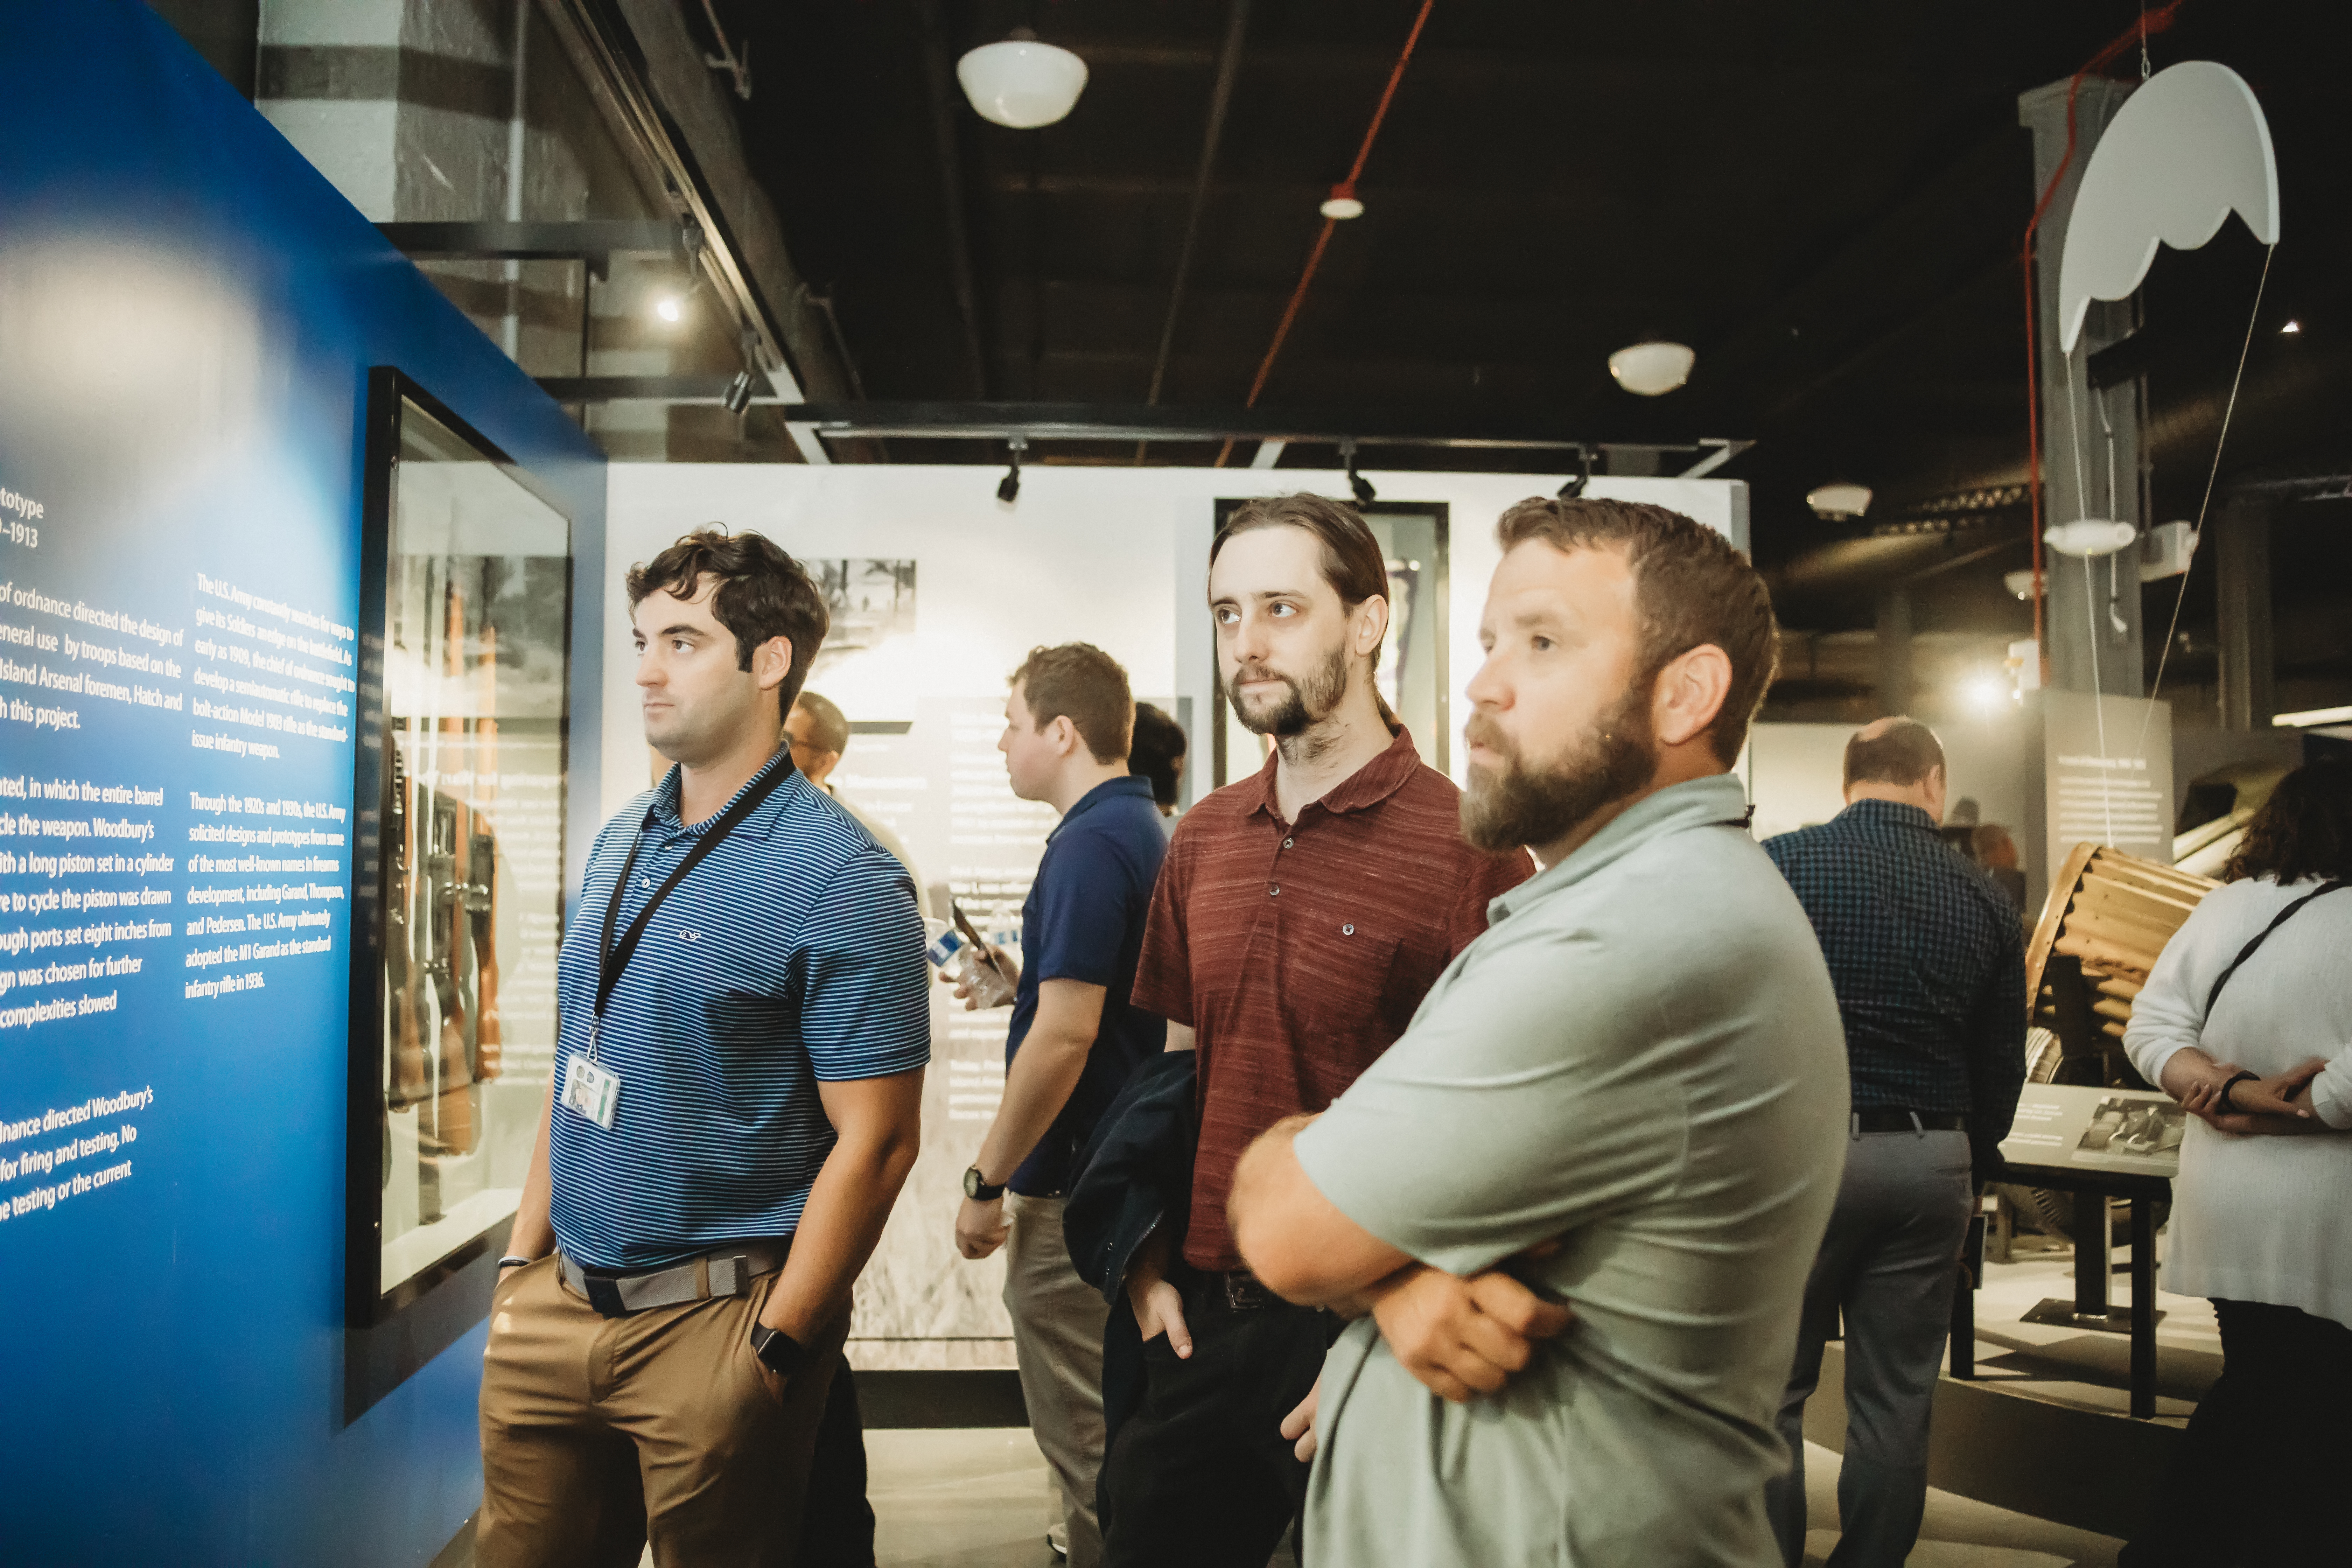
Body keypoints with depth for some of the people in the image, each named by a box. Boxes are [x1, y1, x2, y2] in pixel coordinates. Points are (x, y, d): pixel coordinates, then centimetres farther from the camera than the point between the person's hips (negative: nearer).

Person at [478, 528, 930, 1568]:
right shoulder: (618, 846, 7)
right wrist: (523, 1257, 12)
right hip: (556, 1305, 7)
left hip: (708, 1317, -6)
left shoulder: (842, 880, -16)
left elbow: (875, 1142, -17)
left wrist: (774, 1348, -16)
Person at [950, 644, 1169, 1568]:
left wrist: (987, 1180, -18)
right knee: (1115, 1412, 22)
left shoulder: (1090, 844, -20)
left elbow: (1064, 1035, -25)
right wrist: (1018, 982, 13)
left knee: (1083, 1431, 4)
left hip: (1074, 1185, -10)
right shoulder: (1147, 829, 11)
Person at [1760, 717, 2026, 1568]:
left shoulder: (1776, 865, -7)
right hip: (1932, 1162, 4)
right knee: (1896, 1401, 13)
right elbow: (2001, 1068, 10)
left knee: (1770, 1391, 7)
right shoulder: (1988, 903, 4)